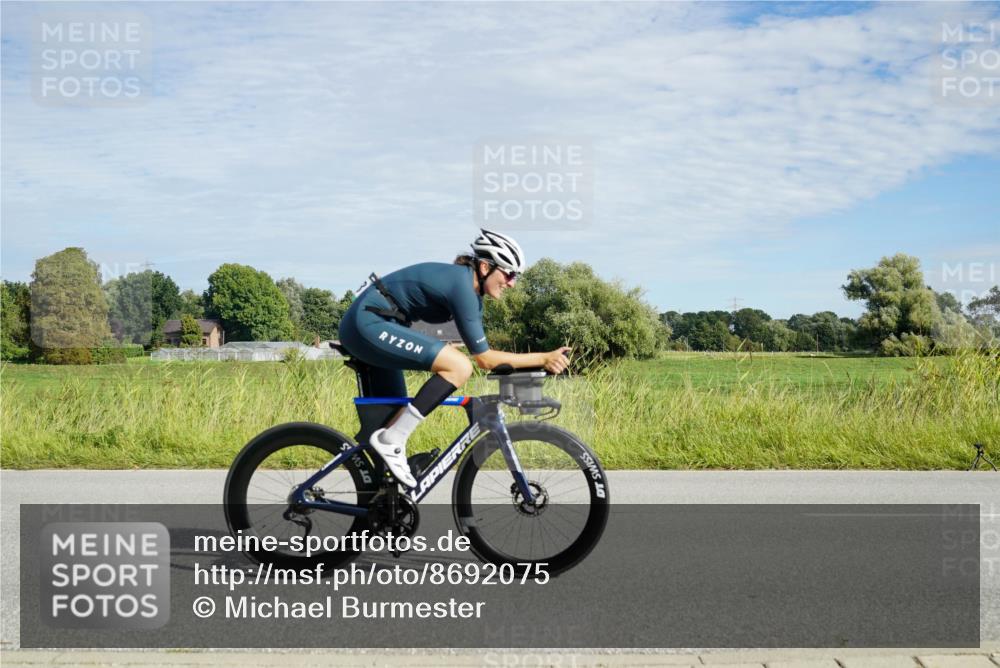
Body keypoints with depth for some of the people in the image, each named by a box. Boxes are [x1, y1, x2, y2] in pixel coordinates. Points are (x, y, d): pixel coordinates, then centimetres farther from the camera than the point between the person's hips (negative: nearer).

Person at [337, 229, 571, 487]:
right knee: (460, 367, -21)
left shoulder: (472, 290, 11)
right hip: (370, 323, -11)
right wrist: (544, 358, -14)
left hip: (363, 324, 11)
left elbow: (483, 353, 12)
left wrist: (540, 363, 7)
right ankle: (391, 441, -17)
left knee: (397, 415, 14)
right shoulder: (461, 285, -19)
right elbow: (485, 359, -17)